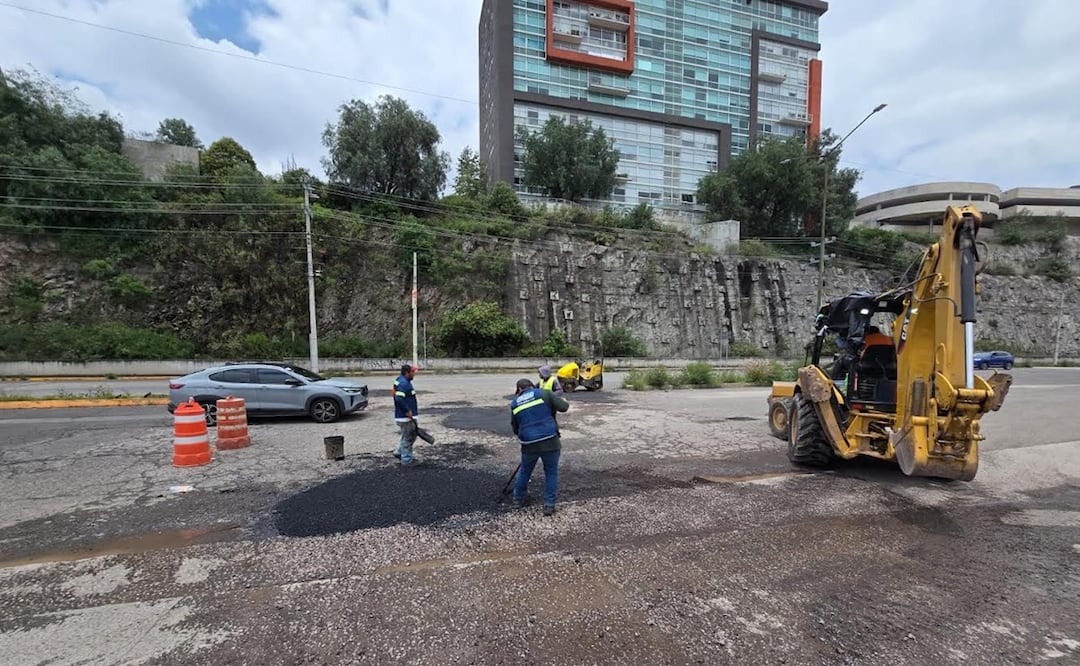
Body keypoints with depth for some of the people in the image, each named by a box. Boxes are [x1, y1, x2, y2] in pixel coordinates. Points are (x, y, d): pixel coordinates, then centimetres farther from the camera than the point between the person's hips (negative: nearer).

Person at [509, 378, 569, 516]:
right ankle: (549, 505, 15)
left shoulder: (514, 404, 11)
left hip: (529, 445, 2)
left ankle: (518, 499, 38)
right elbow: (564, 407, -2)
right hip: (550, 441, -2)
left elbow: (515, 429, 18)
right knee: (551, 473, 14)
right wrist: (565, 402, 19)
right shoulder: (544, 393, 2)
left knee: (525, 471, 24)